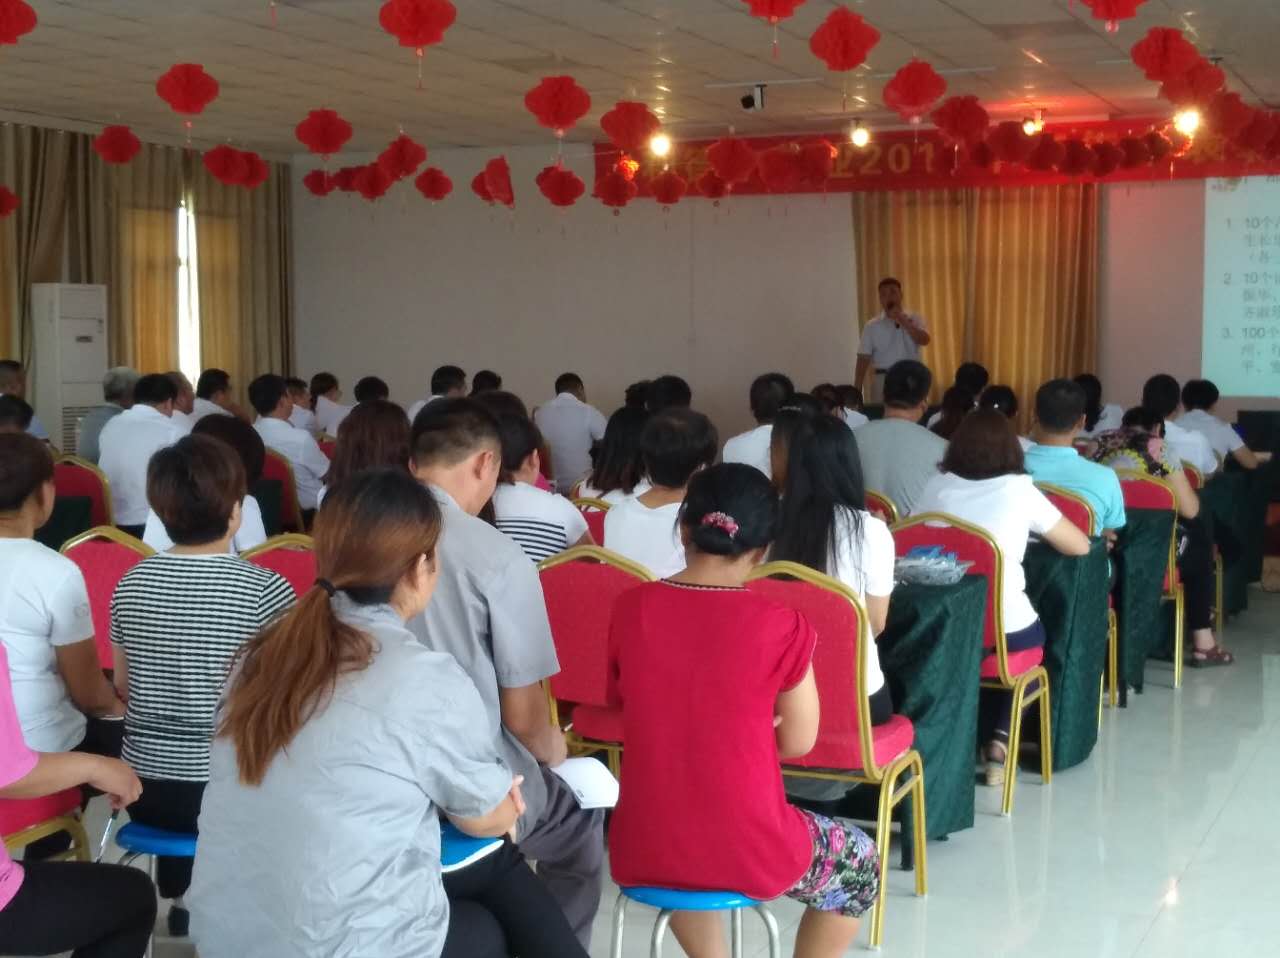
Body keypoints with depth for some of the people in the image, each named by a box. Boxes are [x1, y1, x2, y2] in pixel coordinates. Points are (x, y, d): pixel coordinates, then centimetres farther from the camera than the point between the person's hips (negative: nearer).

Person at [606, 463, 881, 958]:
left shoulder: (631, 609, -5)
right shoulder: (780, 626, -14)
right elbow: (798, 741, -3)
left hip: (642, 852, 4)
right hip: (747, 856, -3)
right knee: (860, 862, 27)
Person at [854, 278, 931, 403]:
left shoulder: (915, 320, 7)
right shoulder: (872, 326, 5)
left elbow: (924, 340, -12)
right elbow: (863, 359, 3)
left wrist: (903, 321, -17)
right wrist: (857, 391, -3)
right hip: (883, 380, 0)